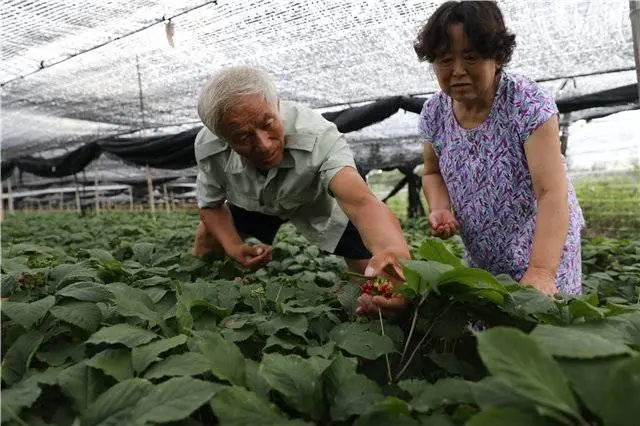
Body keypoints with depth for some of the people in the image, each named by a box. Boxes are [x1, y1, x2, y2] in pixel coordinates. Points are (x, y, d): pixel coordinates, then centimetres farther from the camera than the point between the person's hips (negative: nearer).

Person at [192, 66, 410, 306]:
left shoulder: (317, 136, -43)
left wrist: (397, 253, -78)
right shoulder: (208, 147, -30)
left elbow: (361, 202, -58)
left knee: (379, 276, -13)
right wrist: (234, 248, -28)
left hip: (320, 201, -2)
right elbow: (211, 205, -10)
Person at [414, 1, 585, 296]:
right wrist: (439, 209, -13)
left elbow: (553, 194, -27)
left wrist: (541, 270, -39)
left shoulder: (529, 104, -20)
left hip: (544, 251, -4)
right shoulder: (434, 112, -7)